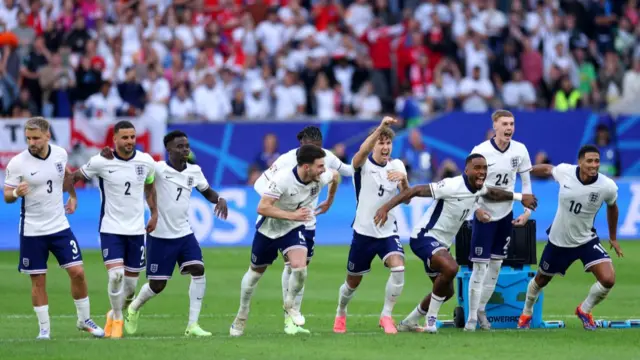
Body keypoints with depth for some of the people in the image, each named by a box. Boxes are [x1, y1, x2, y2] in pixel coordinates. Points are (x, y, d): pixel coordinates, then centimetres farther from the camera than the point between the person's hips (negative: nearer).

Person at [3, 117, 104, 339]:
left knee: (77, 272, -1)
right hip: (32, 230, -3)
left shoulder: (60, 154, -2)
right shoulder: (17, 163, -14)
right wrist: (16, 193, -30)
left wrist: (72, 196, 17)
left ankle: (84, 320, 17)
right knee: (38, 280, 2)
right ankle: (44, 328, 13)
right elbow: (7, 196, -9)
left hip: (60, 227, 3)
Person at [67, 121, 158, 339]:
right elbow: (75, 177, 4)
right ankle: (117, 320, 3)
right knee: (116, 275, -19)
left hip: (136, 230, 3)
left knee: (131, 283, 7)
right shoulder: (101, 162, -11)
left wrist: (154, 214, 15)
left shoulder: (146, 162, -2)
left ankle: (114, 314, 34)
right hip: (110, 229, -3)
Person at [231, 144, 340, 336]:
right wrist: (292, 215, -40)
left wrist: (329, 201, 18)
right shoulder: (283, 179, -33)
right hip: (269, 228, -2)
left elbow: (335, 176, 7)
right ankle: (241, 316, 37)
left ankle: (289, 307, 6)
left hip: (294, 229, 2)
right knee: (255, 272, 15)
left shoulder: (321, 177, -19)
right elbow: (262, 208, -35)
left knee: (300, 268, -23)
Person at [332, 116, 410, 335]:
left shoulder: (396, 165, 1)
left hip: (388, 231, 2)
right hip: (364, 232, -2)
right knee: (353, 282, 12)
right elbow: (363, 150, -34)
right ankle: (341, 314, 42)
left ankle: (386, 316, -10)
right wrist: (380, 128, -49)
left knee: (398, 268, -25)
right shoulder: (363, 164, -9)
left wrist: (403, 179, -28)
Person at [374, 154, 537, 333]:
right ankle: (431, 319, -18)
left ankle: (408, 323, 35)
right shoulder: (453, 186, -23)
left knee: (446, 291, 18)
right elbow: (416, 191, -26)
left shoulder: (478, 189, 3)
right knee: (451, 267, -34)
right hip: (425, 237, -10)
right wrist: (386, 207, -34)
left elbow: (492, 193, 29)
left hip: (440, 244, 10)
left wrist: (519, 197, 26)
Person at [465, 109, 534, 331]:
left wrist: (527, 211, -1)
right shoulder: (480, 151, -16)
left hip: (506, 215, 5)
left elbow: (526, 182, 6)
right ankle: (471, 317, 1)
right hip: (484, 215, -5)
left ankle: (481, 310, 23)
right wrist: (477, 207, -23)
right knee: (480, 266, -6)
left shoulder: (520, 150, -3)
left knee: (496, 265, 10)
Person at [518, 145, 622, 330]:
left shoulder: (608, 187, -20)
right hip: (558, 240, 1)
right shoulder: (564, 171, -20)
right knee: (541, 280, 18)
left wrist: (613, 237, 14)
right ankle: (526, 313, 48)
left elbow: (612, 207, 3)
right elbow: (547, 169, 6)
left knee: (608, 279, -19)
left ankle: (585, 310, 12)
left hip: (587, 240, -1)